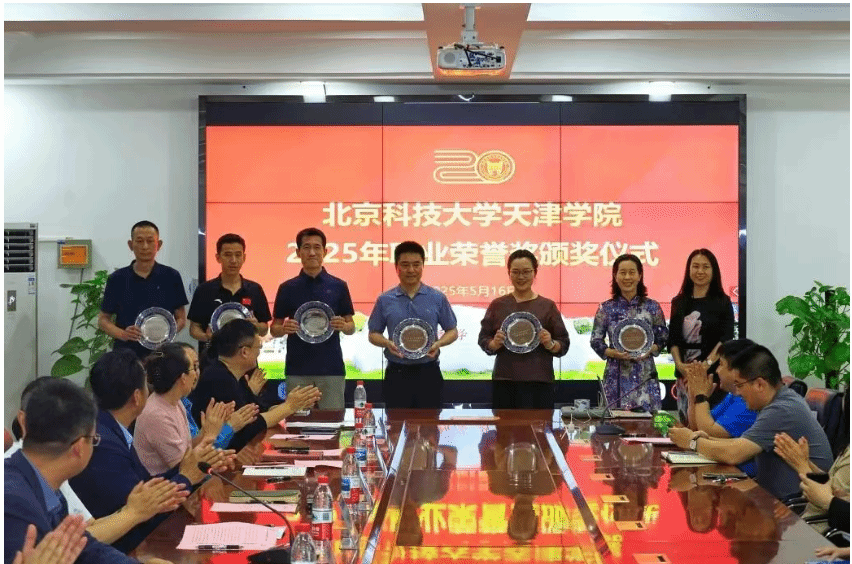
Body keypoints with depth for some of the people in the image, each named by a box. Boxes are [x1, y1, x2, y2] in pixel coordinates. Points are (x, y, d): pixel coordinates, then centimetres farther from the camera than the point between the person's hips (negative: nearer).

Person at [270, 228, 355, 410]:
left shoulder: (338, 286, 4)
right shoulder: (287, 288, 4)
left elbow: (351, 327, 8)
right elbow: (274, 329, 8)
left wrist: (343, 326, -14)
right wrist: (284, 329, -14)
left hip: (331, 368, 0)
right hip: (297, 369, 0)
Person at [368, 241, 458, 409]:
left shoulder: (437, 299, 3)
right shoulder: (385, 300, 4)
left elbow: (452, 331, 9)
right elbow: (374, 334, 9)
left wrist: (439, 343, -12)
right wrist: (387, 343, -12)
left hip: (428, 372, 0)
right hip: (397, 373, 0)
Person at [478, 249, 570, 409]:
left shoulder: (547, 306, 8)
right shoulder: (497, 306, 10)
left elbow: (563, 345, 8)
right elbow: (483, 340, 12)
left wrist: (550, 344, -12)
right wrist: (495, 343, -9)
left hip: (538, 383, -1)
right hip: (504, 382, 1)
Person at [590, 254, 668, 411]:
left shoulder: (652, 307, 5)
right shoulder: (606, 308, 4)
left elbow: (662, 339, 9)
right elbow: (596, 342, 5)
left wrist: (649, 351, -10)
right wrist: (614, 353, -11)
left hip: (645, 376, 0)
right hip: (616, 376, 0)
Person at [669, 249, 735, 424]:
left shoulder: (722, 302, 2)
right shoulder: (678, 303, 12)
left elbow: (726, 339, -6)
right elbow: (673, 339, 8)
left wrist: (708, 363, -18)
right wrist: (680, 364, -8)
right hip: (685, 373, 3)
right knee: (687, 422, 2)